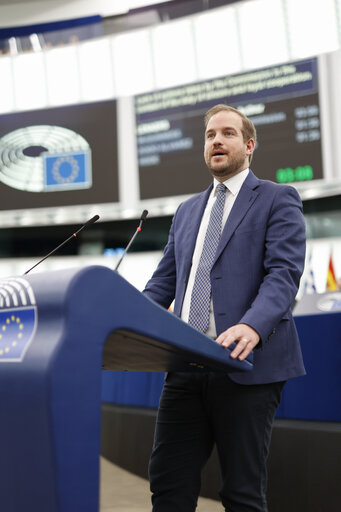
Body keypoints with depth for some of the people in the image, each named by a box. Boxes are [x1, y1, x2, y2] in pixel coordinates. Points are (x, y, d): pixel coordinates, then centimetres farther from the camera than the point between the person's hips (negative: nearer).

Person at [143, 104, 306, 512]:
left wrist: (253, 326, -28)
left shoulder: (277, 199, 4)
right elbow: (163, 282, 20)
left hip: (248, 365, -5)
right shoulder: (187, 211, 23)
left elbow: (284, 272, -10)